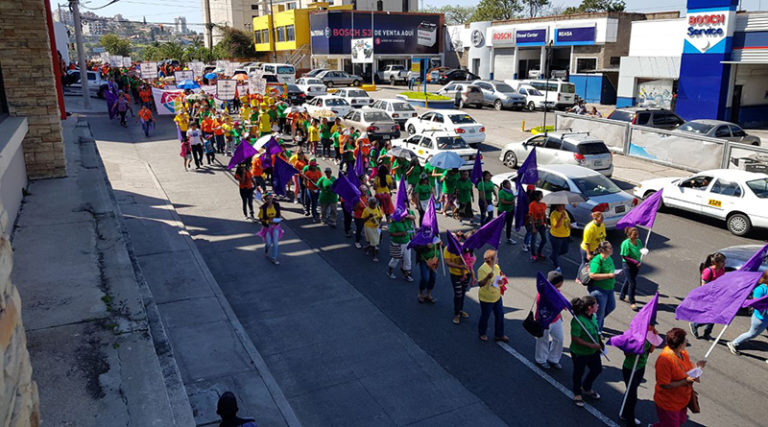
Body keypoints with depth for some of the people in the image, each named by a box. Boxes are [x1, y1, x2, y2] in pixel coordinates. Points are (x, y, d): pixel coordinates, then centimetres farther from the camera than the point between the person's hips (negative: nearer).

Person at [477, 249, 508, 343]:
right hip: (486, 299, -7)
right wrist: (487, 278, -41)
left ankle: (499, 335, 31)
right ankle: (482, 334, 35)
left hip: (497, 296, 7)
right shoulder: (482, 269, -23)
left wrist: (500, 281, -8)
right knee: (485, 317, 11)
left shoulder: (496, 266, 0)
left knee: (500, 315, 14)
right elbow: (480, 284, -25)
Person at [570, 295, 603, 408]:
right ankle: (577, 394, 38)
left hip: (593, 351, 8)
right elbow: (575, 339, -28)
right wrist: (591, 345, -27)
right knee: (579, 373, 13)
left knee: (597, 369, 22)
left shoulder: (593, 316, -5)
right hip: (579, 353, -8)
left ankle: (586, 388, 47)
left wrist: (599, 342, 6)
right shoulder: (577, 321, -31)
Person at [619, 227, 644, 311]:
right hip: (628, 265, -7)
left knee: (628, 280, 21)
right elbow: (625, 257, -19)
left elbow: (640, 253, 13)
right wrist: (636, 262, -23)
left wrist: (640, 262, -5)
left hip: (636, 265, 7)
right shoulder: (626, 243, -20)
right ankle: (632, 302, 6)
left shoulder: (639, 241, 1)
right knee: (632, 283, -6)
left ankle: (622, 296, 40)